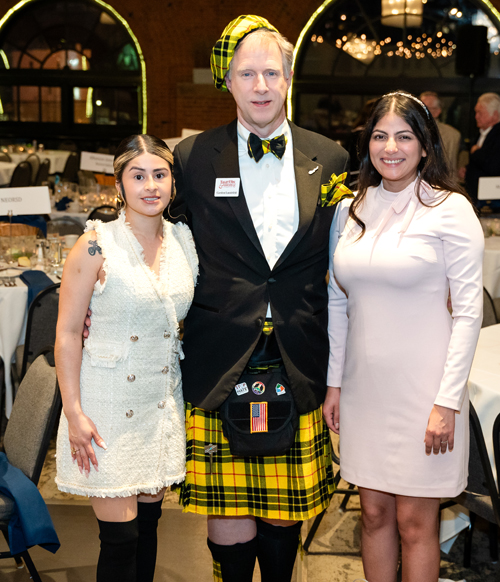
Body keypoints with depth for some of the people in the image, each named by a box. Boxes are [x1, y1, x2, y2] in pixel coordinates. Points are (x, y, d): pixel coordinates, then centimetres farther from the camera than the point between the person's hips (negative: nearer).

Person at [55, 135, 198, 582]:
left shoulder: (184, 241, 4)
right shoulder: (97, 245, -10)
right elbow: (67, 334, -8)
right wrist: (74, 412, -13)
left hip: (162, 402, 5)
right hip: (109, 402, -4)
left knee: (148, 523, 13)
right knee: (120, 537, -1)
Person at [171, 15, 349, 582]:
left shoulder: (329, 159, 7)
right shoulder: (192, 157, 2)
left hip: (299, 370, 2)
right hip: (220, 369, -1)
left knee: (285, 513, 12)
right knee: (230, 522, 2)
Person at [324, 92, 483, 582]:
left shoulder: (450, 209, -8)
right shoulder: (351, 210, 7)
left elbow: (468, 310, -10)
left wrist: (447, 401, -14)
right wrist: (334, 383, 10)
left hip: (422, 387, -4)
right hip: (364, 385, 5)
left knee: (415, 522, 4)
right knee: (374, 513, 14)